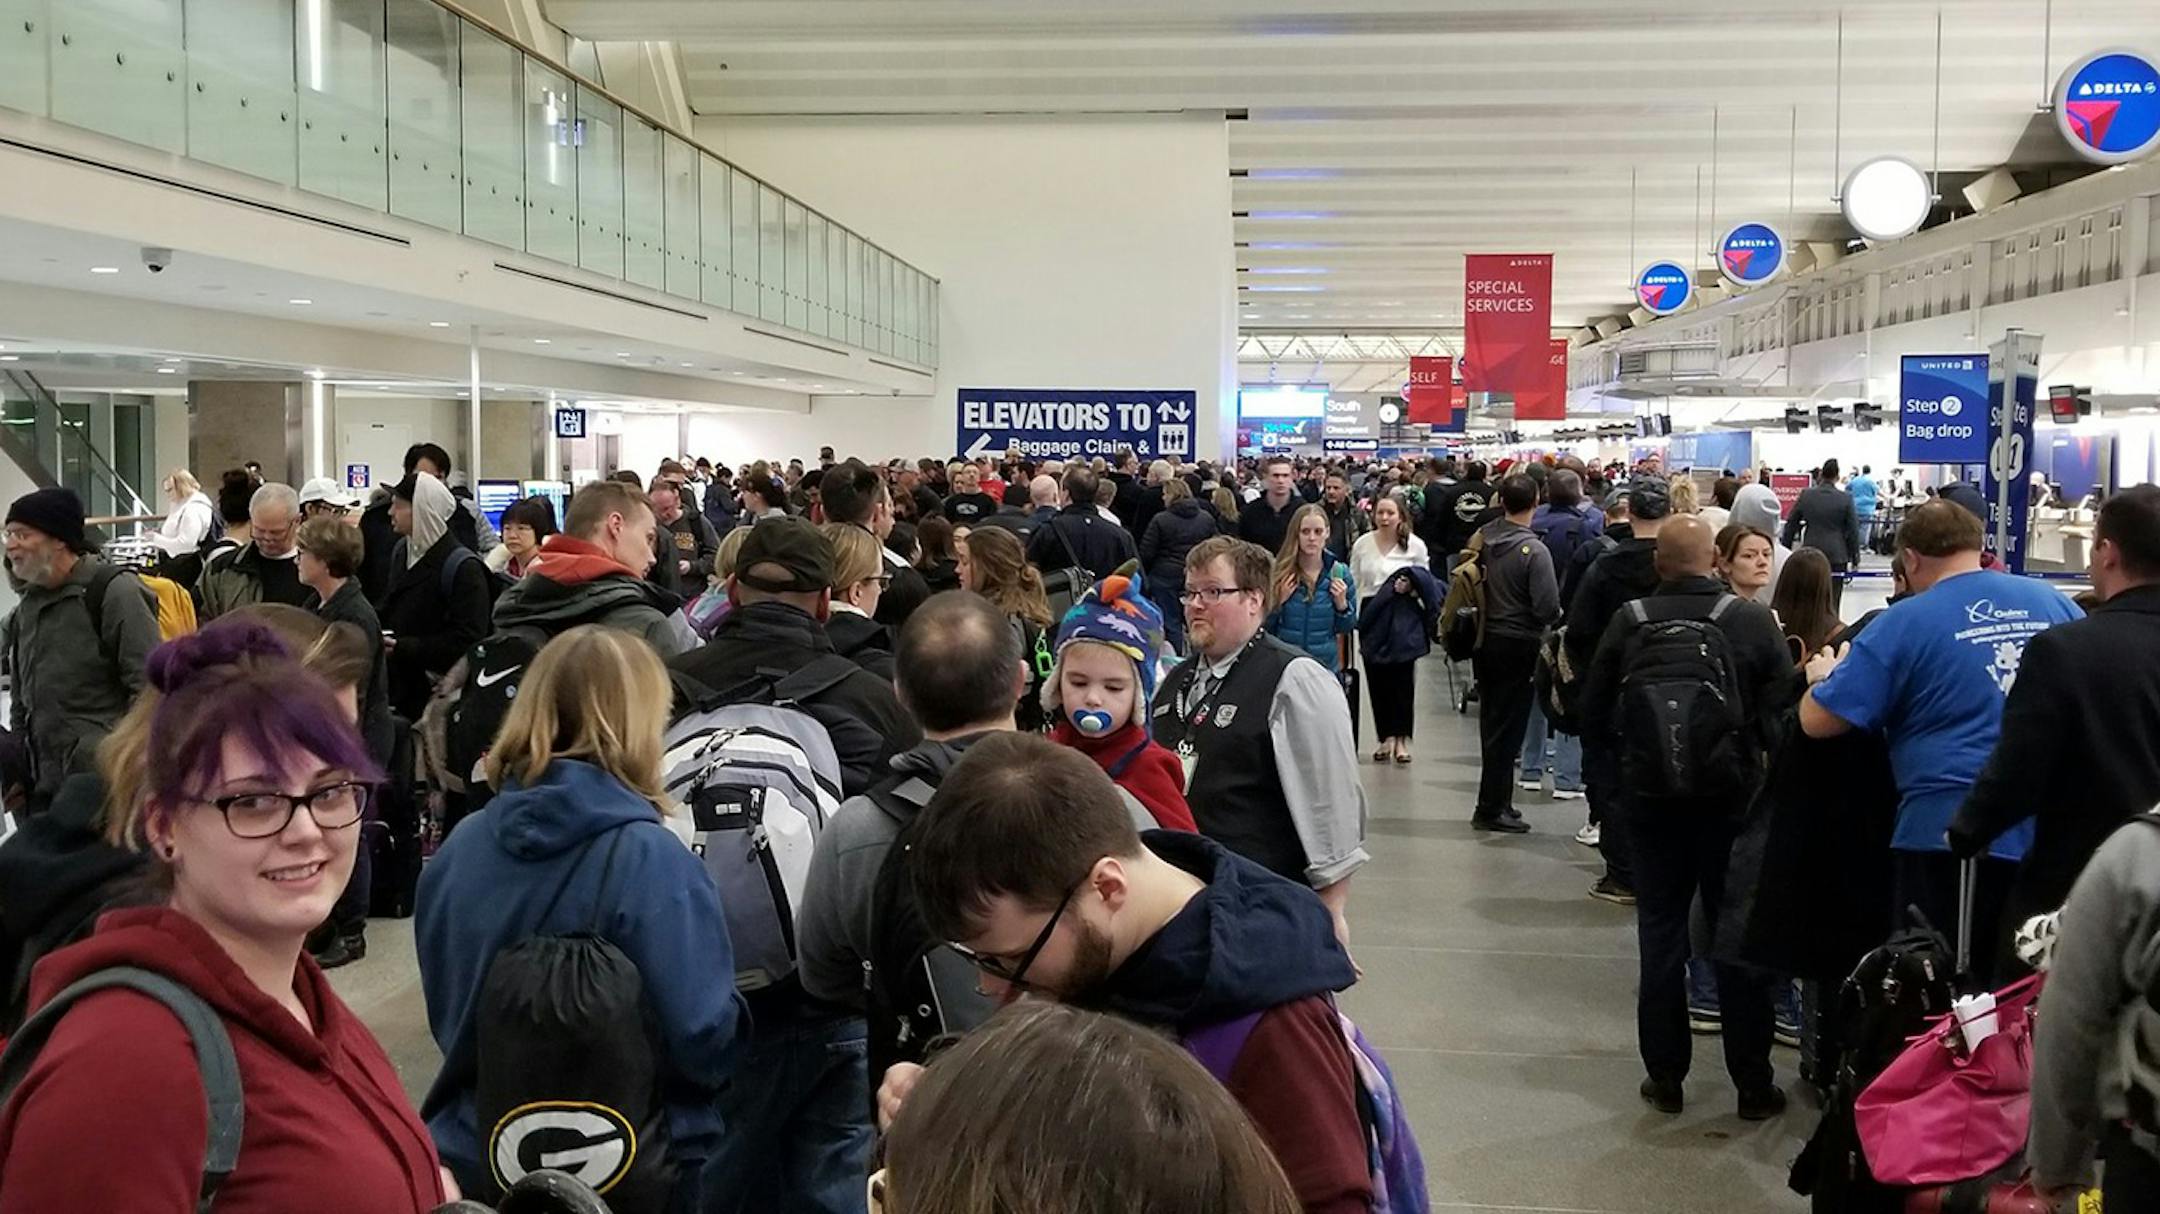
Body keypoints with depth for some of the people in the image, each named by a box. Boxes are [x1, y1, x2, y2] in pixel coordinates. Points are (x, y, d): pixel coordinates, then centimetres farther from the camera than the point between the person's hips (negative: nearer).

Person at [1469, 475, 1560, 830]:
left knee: (1492, 723, 16)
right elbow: (1548, 607, -22)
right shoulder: (1534, 551, -20)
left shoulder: (1483, 537, -2)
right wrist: (1550, 618, -1)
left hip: (1484, 640, 6)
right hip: (1519, 645, -6)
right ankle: (1491, 809, 7)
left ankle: (1496, 801, 26)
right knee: (1508, 728, 3)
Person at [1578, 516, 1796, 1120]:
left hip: (1651, 800, 1)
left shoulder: (1628, 623, -7)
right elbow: (1781, 717, -10)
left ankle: (1665, 1076, 18)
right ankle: (1753, 1084, 16)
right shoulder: (1753, 621, -10)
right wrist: (1742, 741, 10)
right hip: (1731, 799, -1)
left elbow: (1594, 719, -3)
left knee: (1660, 936, 11)